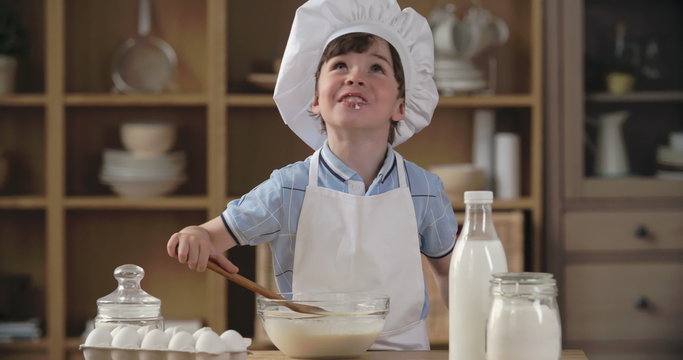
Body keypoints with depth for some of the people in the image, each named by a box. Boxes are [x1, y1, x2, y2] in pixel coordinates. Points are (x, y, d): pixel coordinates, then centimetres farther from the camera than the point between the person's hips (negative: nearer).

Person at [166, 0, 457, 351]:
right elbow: (218, 236, 5)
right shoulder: (289, 190, -2)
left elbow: (446, 268, 18)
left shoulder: (424, 190, 2)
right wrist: (195, 237, -18)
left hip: (403, 348, -2)